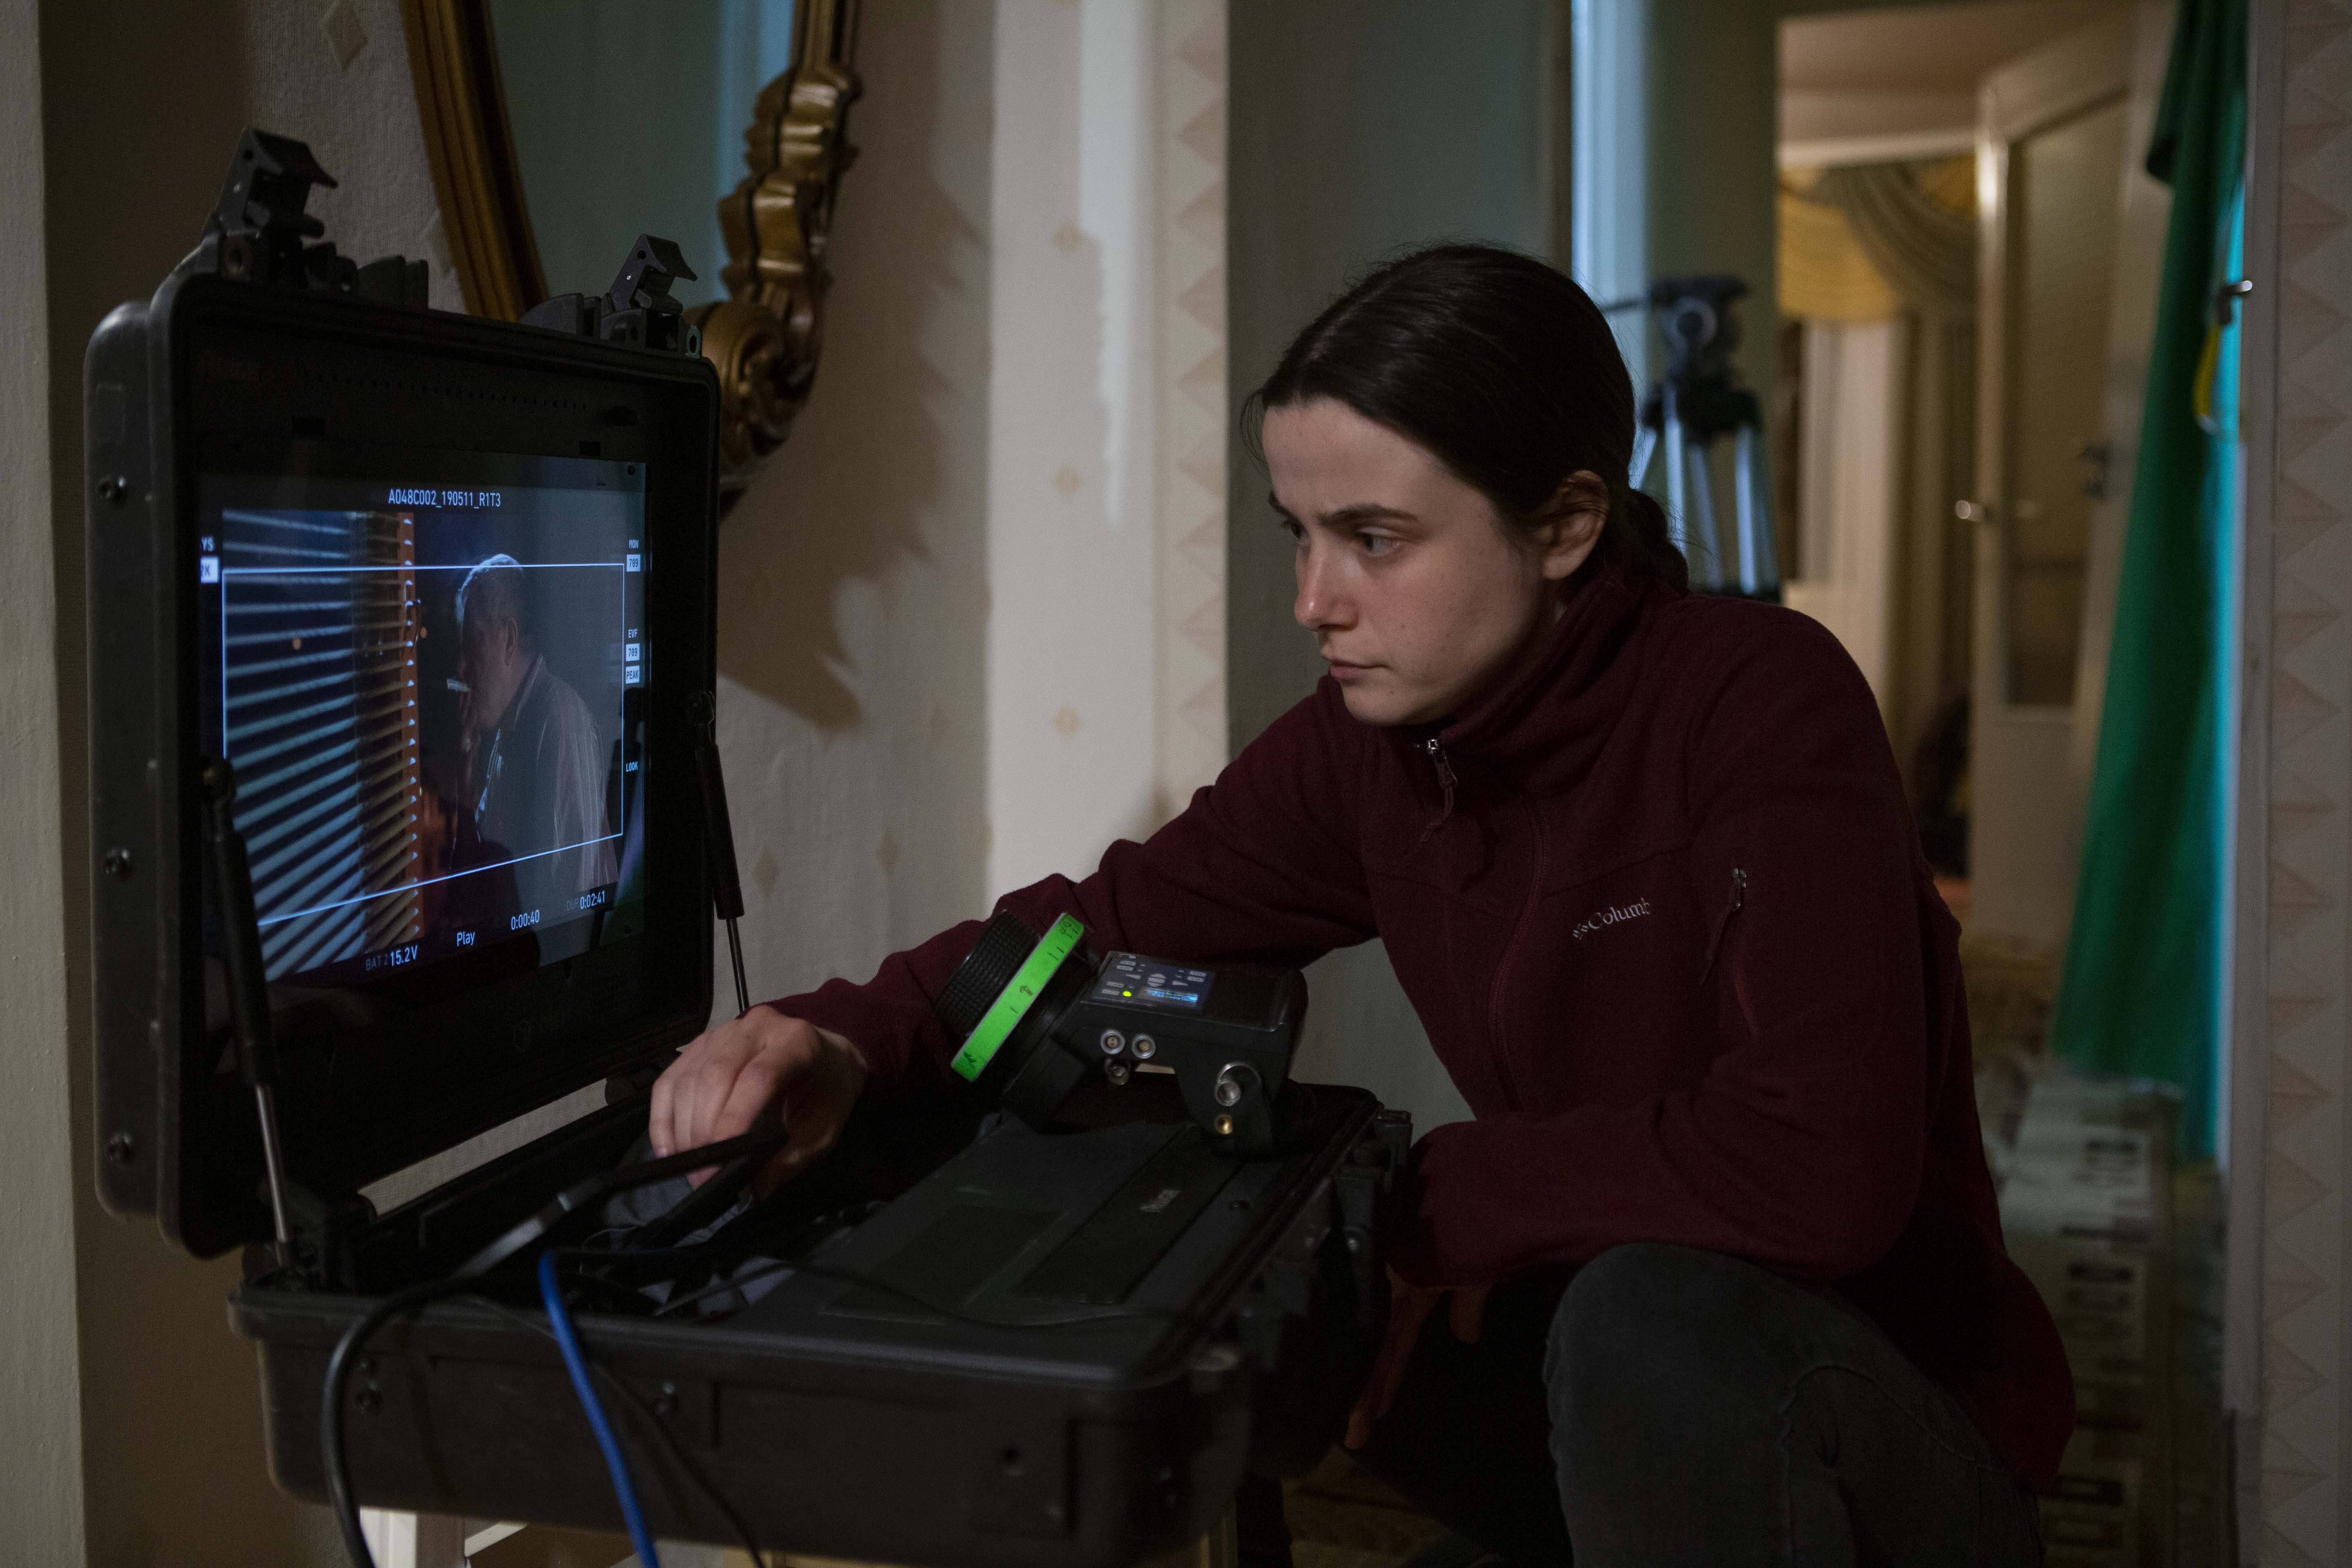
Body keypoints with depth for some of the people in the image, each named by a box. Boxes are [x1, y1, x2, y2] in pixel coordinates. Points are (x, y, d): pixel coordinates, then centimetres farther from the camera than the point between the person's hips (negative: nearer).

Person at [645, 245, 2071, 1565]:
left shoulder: (1761, 704, -22)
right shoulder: (1369, 754, -4)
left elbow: (1822, 1163, -33)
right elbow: (1104, 926, 1)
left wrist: (1426, 1202, -22)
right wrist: (844, 1040, -20)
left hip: (1898, 1422, -6)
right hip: (1628, 1395, 6)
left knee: (1655, 1314, -36)